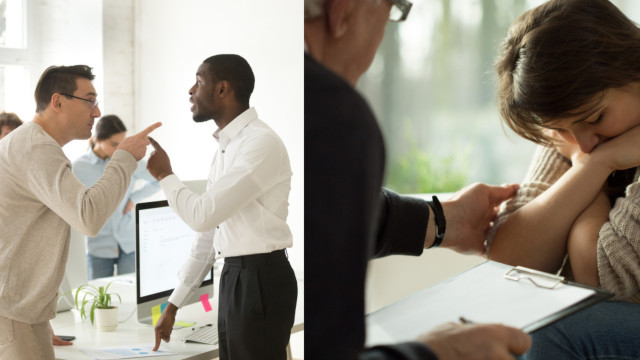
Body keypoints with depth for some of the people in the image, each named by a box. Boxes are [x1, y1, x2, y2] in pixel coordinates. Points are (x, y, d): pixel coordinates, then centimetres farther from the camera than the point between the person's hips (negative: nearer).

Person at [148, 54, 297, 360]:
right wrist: (173, 305, 19)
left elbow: (202, 215, -19)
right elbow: (208, 233, 18)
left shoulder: (261, 143, -15)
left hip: (260, 280, -9)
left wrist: (164, 175, -2)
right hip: (234, 277, 9)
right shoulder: (225, 149, 15)